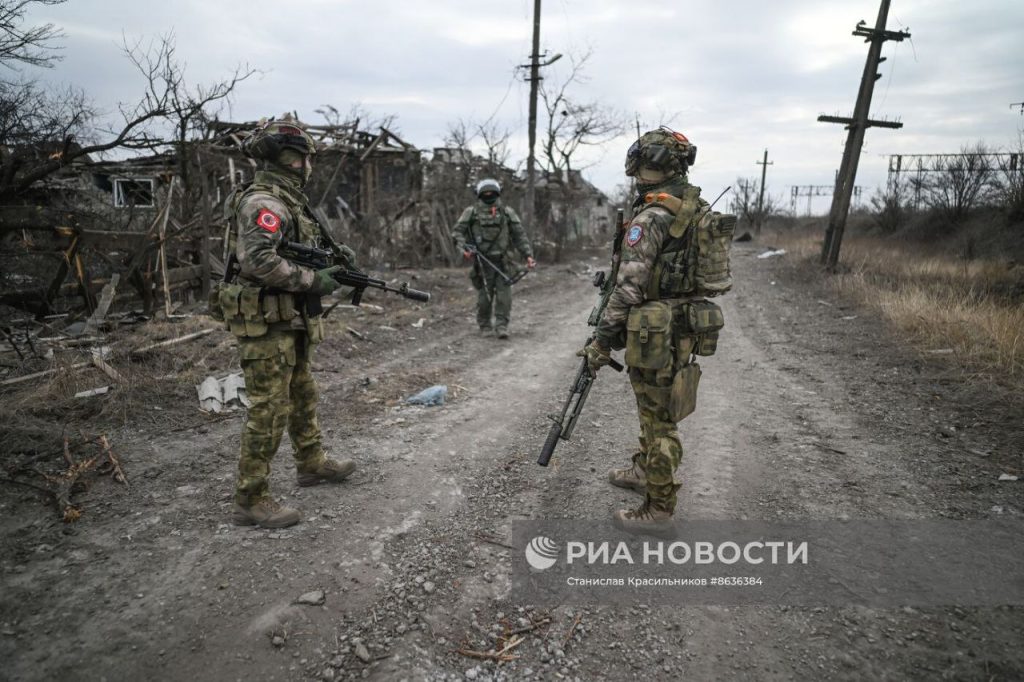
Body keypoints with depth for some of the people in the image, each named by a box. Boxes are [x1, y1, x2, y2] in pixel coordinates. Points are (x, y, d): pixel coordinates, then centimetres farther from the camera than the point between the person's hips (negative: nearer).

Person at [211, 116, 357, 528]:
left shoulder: (287, 200, 13)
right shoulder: (263, 202, -18)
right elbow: (258, 261, -29)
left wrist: (335, 254, 7)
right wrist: (312, 280, -21)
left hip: (291, 322, 10)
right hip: (265, 324, -10)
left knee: (302, 397, 21)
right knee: (268, 410, -4)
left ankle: (312, 464, 38)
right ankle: (251, 501, 7)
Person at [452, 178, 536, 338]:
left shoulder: (507, 212, 9)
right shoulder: (472, 212, 4)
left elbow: (519, 235, 9)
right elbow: (458, 232, 2)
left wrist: (528, 255, 0)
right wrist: (463, 249, -15)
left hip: (502, 261, 1)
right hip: (481, 262, -1)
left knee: (504, 295, -6)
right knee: (484, 296, 3)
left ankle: (502, 326, 2)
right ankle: (484, 325, 19)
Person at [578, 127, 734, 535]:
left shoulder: (651, 216, -18)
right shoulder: (700, 210, 10)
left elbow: (628, 286, -21)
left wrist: (602, 340, -15)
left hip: (658, 331, -9)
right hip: (689, 322, 9)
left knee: (658, 418, 1)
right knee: (656, 408, 24)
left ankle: (657, 511, 14)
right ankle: (645, 471, 44)